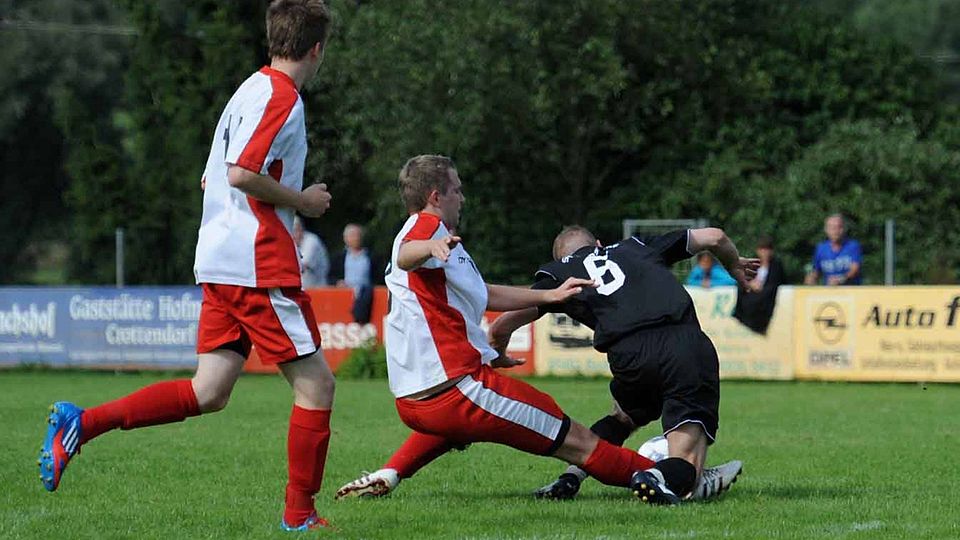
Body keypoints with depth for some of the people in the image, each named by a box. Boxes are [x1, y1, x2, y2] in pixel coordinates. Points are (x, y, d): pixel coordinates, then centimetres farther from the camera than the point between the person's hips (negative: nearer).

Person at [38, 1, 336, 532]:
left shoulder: (252, 90, 20)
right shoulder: (282, 96, -11)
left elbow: (212, 178, 26)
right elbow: (241, 173, -22)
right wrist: (303, 201, -9)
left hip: (220, 265, 9)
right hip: (258, 265, -9)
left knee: (207, 393, 3)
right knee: (315, 384, -1)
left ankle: (81, 422, -7)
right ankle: (299, 515, 3)